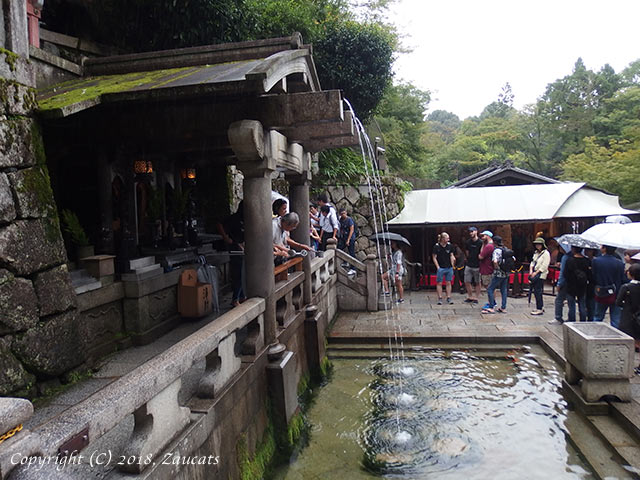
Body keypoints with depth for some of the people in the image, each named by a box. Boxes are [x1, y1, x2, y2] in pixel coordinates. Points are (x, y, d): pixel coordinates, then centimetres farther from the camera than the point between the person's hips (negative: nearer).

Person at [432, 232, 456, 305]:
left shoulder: (450, 246, 3)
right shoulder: (436, 246, -7)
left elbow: (451, 255, 11)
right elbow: (434, 258, -3)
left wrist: (452, 265, 5)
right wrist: (438, 267, -8)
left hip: (449, 268, 3)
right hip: (440, 268, -3)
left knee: (448, 283, 7)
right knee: (439, 283, 2)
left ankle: (449, 298, 14)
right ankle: (440, 298, 9)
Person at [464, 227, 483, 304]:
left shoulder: (480, 242, -10)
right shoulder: (468, 242, 8)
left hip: (477, 266, -5)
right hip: (468, 265, 5)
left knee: (477, 283, 5)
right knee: (467, 282, 6)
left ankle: (476, 298, 13)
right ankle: (470, 297, 19)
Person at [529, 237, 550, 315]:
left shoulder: (546, 253, -8)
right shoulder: (536, 252, 16)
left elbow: (544, 266, -14)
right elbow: (532, 262, 17)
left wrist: (536, 273, -15)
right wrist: (531, 270, 0)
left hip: (541, 274, -8)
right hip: (535, 274, 8)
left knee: (537, 291, -10)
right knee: (536, 291, 11)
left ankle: (539, 309, -5)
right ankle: (541, 307, 23)